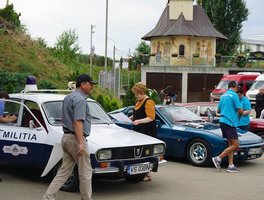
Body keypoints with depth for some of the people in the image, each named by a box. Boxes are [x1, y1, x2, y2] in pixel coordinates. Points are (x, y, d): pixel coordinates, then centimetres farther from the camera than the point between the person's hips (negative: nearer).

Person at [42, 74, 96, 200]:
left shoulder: (67, 98, 16)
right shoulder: (79, 99, -15)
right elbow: (77, 122, -23)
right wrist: (81, 143, -26)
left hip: (66, 137, 9)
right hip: (75, 138, -9)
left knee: (64, 171, 10)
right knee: (85, 172, 2)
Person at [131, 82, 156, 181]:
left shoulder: (149, 102, -13)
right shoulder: (138, 101, 16)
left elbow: (151, 117, -17)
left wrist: (139, 121, -26)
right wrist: (131, 118, 12)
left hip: (147, 132, -9)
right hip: (138, 131, 9)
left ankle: (148, 174, -2)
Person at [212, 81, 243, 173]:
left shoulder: (223, 95, 16)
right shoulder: (234, 95, -8)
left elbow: (218, 110, 22)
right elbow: (240, 111, -11)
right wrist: (242, 112, 12)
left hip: (222, 121, 9)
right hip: (230, 122, -9)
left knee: (231, 144, 10)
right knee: (235, 145, -6)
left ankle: (231, 166, 6)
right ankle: (218, 158, -9)